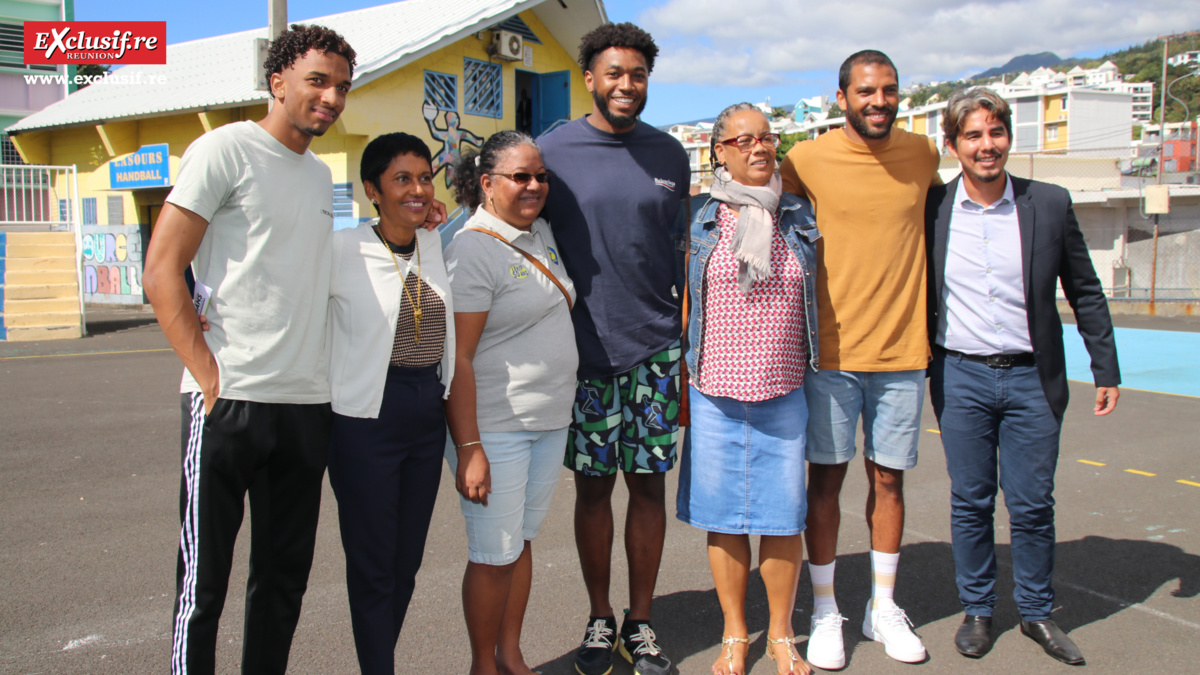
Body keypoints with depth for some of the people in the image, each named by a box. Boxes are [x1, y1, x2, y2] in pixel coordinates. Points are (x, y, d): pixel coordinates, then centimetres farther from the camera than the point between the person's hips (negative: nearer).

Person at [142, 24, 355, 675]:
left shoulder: (321, 174, 17)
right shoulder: (227, 148, -4)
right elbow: (161, 270, -9)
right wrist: (208, 372, -15)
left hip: (308, 403, 7)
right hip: (229, 400, -7)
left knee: (285, 576, 15)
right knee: (204, 579, 3)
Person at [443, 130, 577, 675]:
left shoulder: (542, 233, 9)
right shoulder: (473, 250, -14)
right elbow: (457, 359, -18)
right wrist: (469, 448, -21)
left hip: (550, 422, 7)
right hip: (495, 429, -7)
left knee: (523, 541, 16)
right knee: (494, 556, 4)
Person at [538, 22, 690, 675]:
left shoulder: (670, 154, 7)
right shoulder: (553, 150, -1)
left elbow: (684, 253, 13)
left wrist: (691, 339, 10)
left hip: (655, 350, 2)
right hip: (583, 350, -2)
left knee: (648, 484, 7)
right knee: (593, 486, 7)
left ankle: (640, 622, 23)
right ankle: (599, 618, 25)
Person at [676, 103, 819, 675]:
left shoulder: (799, 219, 6)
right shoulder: (703, 221, 3)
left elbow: (819, 300, 14)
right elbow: (686, 305, 9)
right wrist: (681, 383, 5)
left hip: (785, 393, 1)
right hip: (715, 393, 0)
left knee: (783, 516, 6)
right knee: (723, 516, 7)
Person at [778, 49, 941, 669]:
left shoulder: (922, 154, 4)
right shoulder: (809, 159, -6)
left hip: (902, 349, 3)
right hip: (831, 349, -2)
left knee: (888, 478, 11)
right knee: (826, 477, 5)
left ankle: (884, 608, 27)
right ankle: (824, 612, 19)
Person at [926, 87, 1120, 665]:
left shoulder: (1051, 204, -1)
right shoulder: (932, 208, -2)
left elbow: (1085, 292, 6)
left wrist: (1106, 370, 6)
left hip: (1031, 379, 0)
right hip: (960, 378, 0)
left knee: (1032, 505, 7)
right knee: (970, 503, 9)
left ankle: (1037, 611, 26)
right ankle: (976, 609, 25)